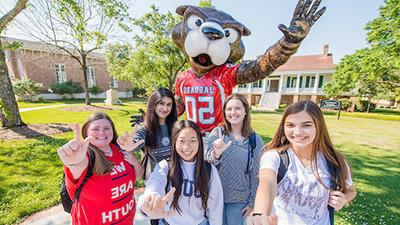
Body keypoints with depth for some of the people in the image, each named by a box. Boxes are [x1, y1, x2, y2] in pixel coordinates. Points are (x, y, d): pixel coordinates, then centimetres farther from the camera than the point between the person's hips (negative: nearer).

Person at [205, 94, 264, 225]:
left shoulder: (255, 140, -11)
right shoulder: (217, 132, -12)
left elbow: (256, 173, -3)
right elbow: (207, 160, -19)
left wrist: (252, 201, 2)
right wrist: (216, 154, -40)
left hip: (239, 199, 0)